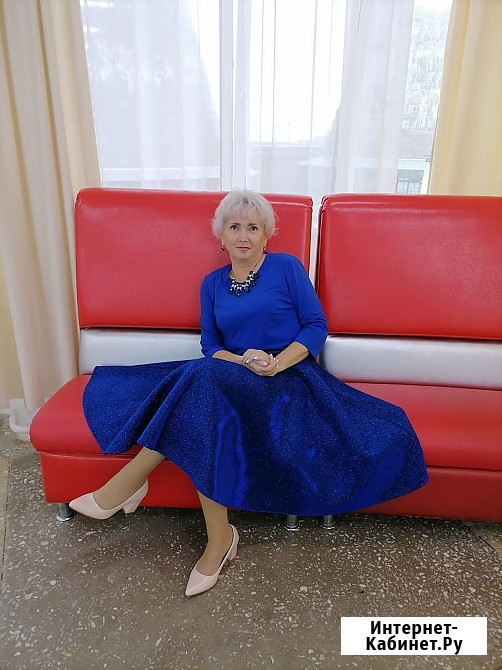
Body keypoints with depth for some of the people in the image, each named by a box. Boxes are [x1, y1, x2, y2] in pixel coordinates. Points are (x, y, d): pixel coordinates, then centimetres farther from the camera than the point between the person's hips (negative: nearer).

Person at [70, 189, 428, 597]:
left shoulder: (287, 268, 4)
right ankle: (219, 538, -24)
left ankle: (130, 480, -20)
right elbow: (210, 346, 9)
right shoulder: (212, 284, 15)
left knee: (207, 379, -32)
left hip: (289, 379, -4)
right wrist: (245, 362, -13)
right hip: (229, 380, 4)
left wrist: (277, 363, -17)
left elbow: (317, 326, 0)